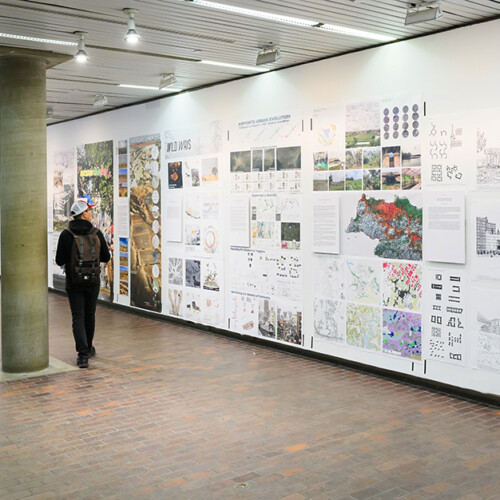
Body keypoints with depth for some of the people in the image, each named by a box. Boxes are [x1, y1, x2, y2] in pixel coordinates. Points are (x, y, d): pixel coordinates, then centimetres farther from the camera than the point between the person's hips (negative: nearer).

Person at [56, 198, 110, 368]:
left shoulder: (65, 235, -8)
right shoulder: (96, 233, -6)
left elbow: (59, 261, -6)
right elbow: (106, 257, 1)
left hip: (73, 282, -1)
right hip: (92, 282, 1)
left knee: (78, 317, 1)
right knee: (90, 315, 17)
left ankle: (83, 353, -11)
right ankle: (88, 348, 33)